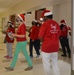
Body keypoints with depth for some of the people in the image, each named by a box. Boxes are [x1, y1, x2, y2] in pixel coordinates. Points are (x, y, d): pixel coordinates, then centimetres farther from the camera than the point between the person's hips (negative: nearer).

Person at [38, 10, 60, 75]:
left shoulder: (45, 24, -14)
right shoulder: (56, 24, 4)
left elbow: (40, 37, -13)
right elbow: (58, 35, 13)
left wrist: (44, 40, 5)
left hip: (47, 47, -6)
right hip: (55, 46, 6)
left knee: (46, 64, 8)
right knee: (55, 63, 15)